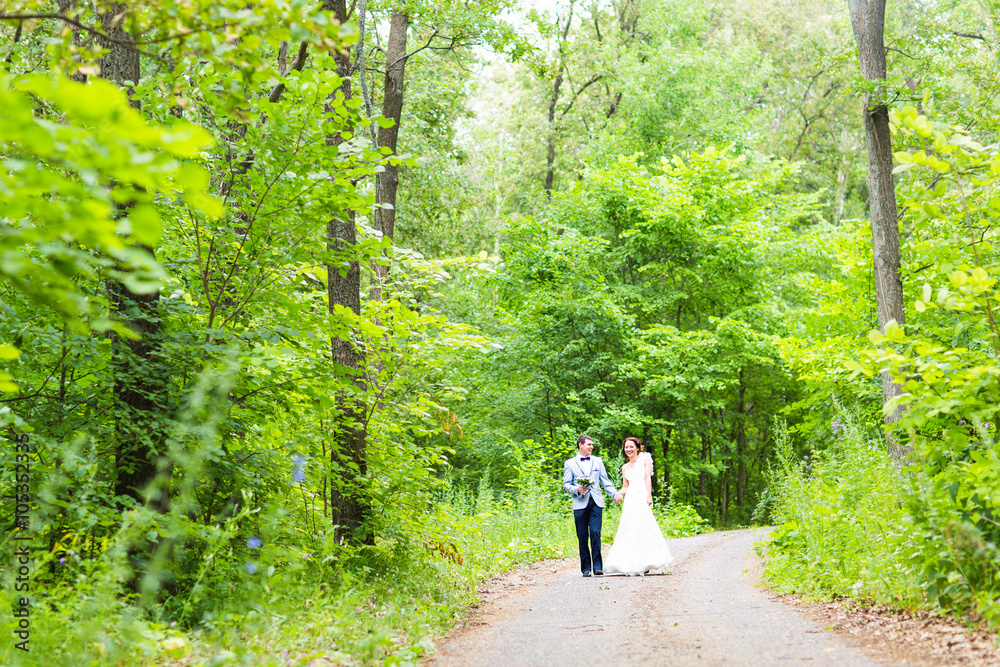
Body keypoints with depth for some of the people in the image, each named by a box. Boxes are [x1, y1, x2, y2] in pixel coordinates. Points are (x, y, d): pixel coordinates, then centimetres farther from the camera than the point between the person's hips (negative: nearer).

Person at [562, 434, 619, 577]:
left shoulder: (597, 461, 16)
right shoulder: (570, 463, 9)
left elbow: (605, 481, 15)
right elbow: (566, 484, 5)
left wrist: (615, 494, 1)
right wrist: (576, 489, -14)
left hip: (596, 503, 1)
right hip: (580, 504, -1)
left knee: (595, 533, -11)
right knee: (583, 537, 0)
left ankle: (597, 566, -7)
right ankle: (586, 568, 7)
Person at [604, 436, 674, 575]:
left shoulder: (645, 459, 10)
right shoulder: (625, 467, 22)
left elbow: (648, 478, 0)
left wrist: (649, 496, -12)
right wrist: (618, 494, -2)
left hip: (642, 497, -4)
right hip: (630, 499, 4)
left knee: (642, 526, -14)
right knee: (628, 528, -6)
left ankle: (645, 564, -13)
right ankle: (631, 564, -5)